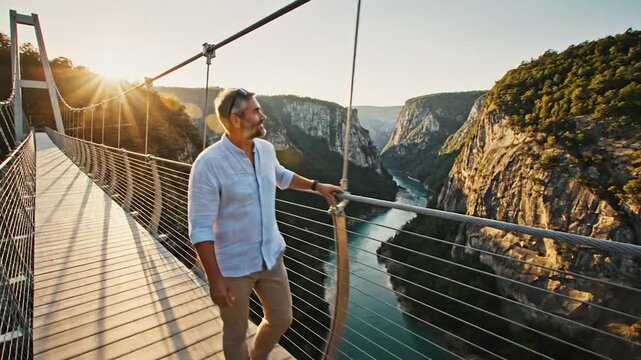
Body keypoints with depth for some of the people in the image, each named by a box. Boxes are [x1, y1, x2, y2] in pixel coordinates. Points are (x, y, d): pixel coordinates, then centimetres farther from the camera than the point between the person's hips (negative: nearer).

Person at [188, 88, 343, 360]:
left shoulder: (266, 148, -2)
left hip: (271, 256, 6)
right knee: (236, 334, 17)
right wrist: (214, 279, -19)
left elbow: (281, 175, 20)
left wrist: (317, 186, 21)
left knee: (281, 320, 21)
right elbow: (200, 228, -20)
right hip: (233, 266, -6)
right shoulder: (209, 163, -23)